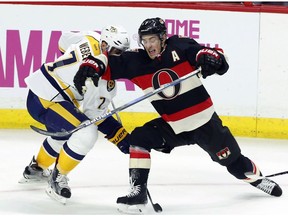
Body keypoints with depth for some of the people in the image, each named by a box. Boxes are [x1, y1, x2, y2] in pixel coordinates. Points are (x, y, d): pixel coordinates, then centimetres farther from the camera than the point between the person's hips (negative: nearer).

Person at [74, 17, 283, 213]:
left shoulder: (180, 47, -16)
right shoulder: (137, 61, -8)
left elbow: (215, 55, -18)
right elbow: (109, 64, -5)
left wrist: (212, 58, -40)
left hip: (204, 120, -3)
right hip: (172, 126, 3)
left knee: (231, 158, 8)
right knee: (139, 139, -16)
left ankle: (257, 177, 39)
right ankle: (138, 192, -13)